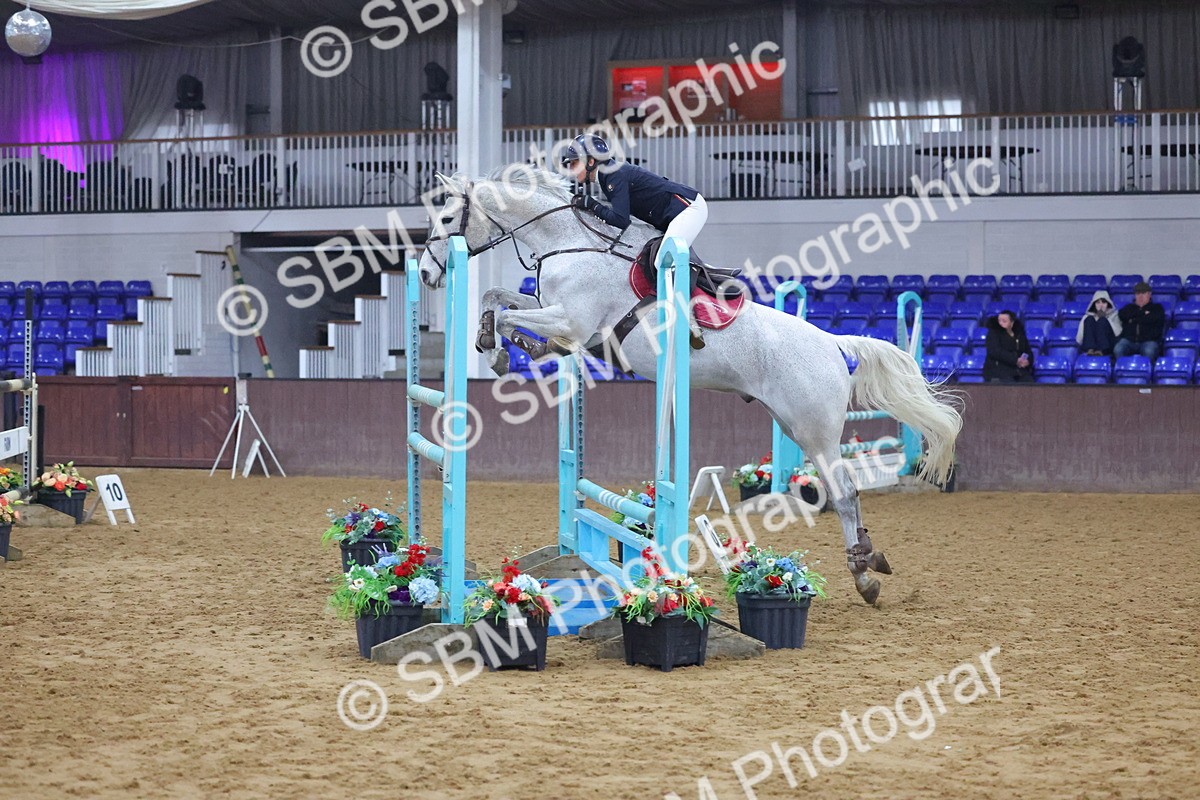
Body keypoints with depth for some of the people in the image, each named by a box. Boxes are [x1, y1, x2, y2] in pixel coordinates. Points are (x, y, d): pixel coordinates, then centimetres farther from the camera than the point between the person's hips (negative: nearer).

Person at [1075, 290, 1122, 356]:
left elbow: (1119, 334, -2)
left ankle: (1101, 350, -45)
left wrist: (1106, 318, -1)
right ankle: (1090, 349, -42)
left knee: (1102, 320, -20)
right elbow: (1079, 340, 10)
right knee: (1089, 319, -17)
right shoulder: (1087, 317, 21)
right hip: (1089, 346, 1)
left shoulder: (1114, 316, 19)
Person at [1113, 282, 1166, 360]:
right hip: (1129, 340, 2)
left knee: (1149, 352, -39)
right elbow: (1121, 315, 5)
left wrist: (1134, 320, 5)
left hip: (1148, 341, -2)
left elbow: (1154, 318, -1)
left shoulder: (1156, 307, 23)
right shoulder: (1130, 307, 29)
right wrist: (1143, 313, 5)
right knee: (1118, 350, -34)